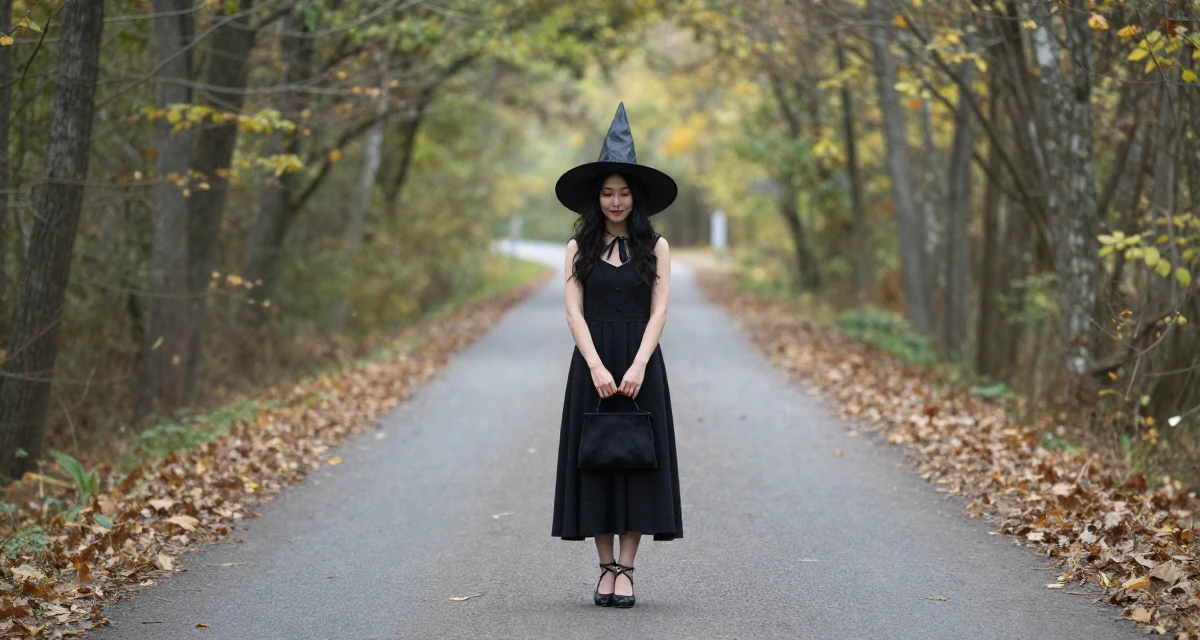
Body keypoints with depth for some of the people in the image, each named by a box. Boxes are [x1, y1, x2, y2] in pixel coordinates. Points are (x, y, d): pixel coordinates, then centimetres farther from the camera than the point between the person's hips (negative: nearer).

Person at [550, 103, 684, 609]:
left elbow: (659, 311, -1)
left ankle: (626, 570, 1)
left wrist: (638, 365, -14)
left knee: (638, 458, -2)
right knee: (594, 458, 1)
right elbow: (574, 311, -1)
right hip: (592, 362, 1)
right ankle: (605, 567, 8)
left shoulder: (655, 248, 5)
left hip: (641, 363, 0)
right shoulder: (580, 248, 6)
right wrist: (597, 366, -14)